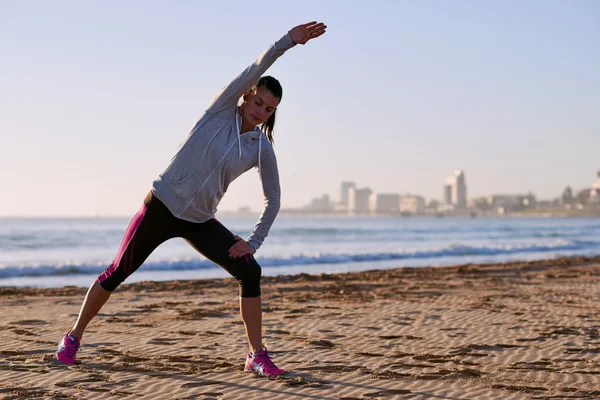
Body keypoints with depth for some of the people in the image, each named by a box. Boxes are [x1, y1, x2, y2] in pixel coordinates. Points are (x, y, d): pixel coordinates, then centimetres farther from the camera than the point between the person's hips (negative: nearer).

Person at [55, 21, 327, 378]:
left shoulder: (263, 149, -2)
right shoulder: (223, 109, -8)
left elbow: (273, 200, 7)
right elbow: (255, 70, -23)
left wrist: (254, 242, -3)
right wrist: (289, 41, -33)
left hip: (200, 222, 3)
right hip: (162, 206, -3)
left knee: (250, 271, -15)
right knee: (117, 273, 5)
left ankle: (257, 356, -4)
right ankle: (74, 338, 26)